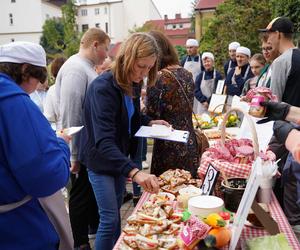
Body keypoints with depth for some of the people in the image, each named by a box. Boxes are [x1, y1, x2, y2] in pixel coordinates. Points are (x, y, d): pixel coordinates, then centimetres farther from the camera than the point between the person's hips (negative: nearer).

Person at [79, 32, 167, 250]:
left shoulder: (133, 83, -3)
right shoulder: (103, 87, -29)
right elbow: (104, 142, -38)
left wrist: (149, 122, -3)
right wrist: (134, 171, -50)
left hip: (120, 154, 8)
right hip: (100, 158, -8)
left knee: (117, 207, 21)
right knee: (110, 218, -2)